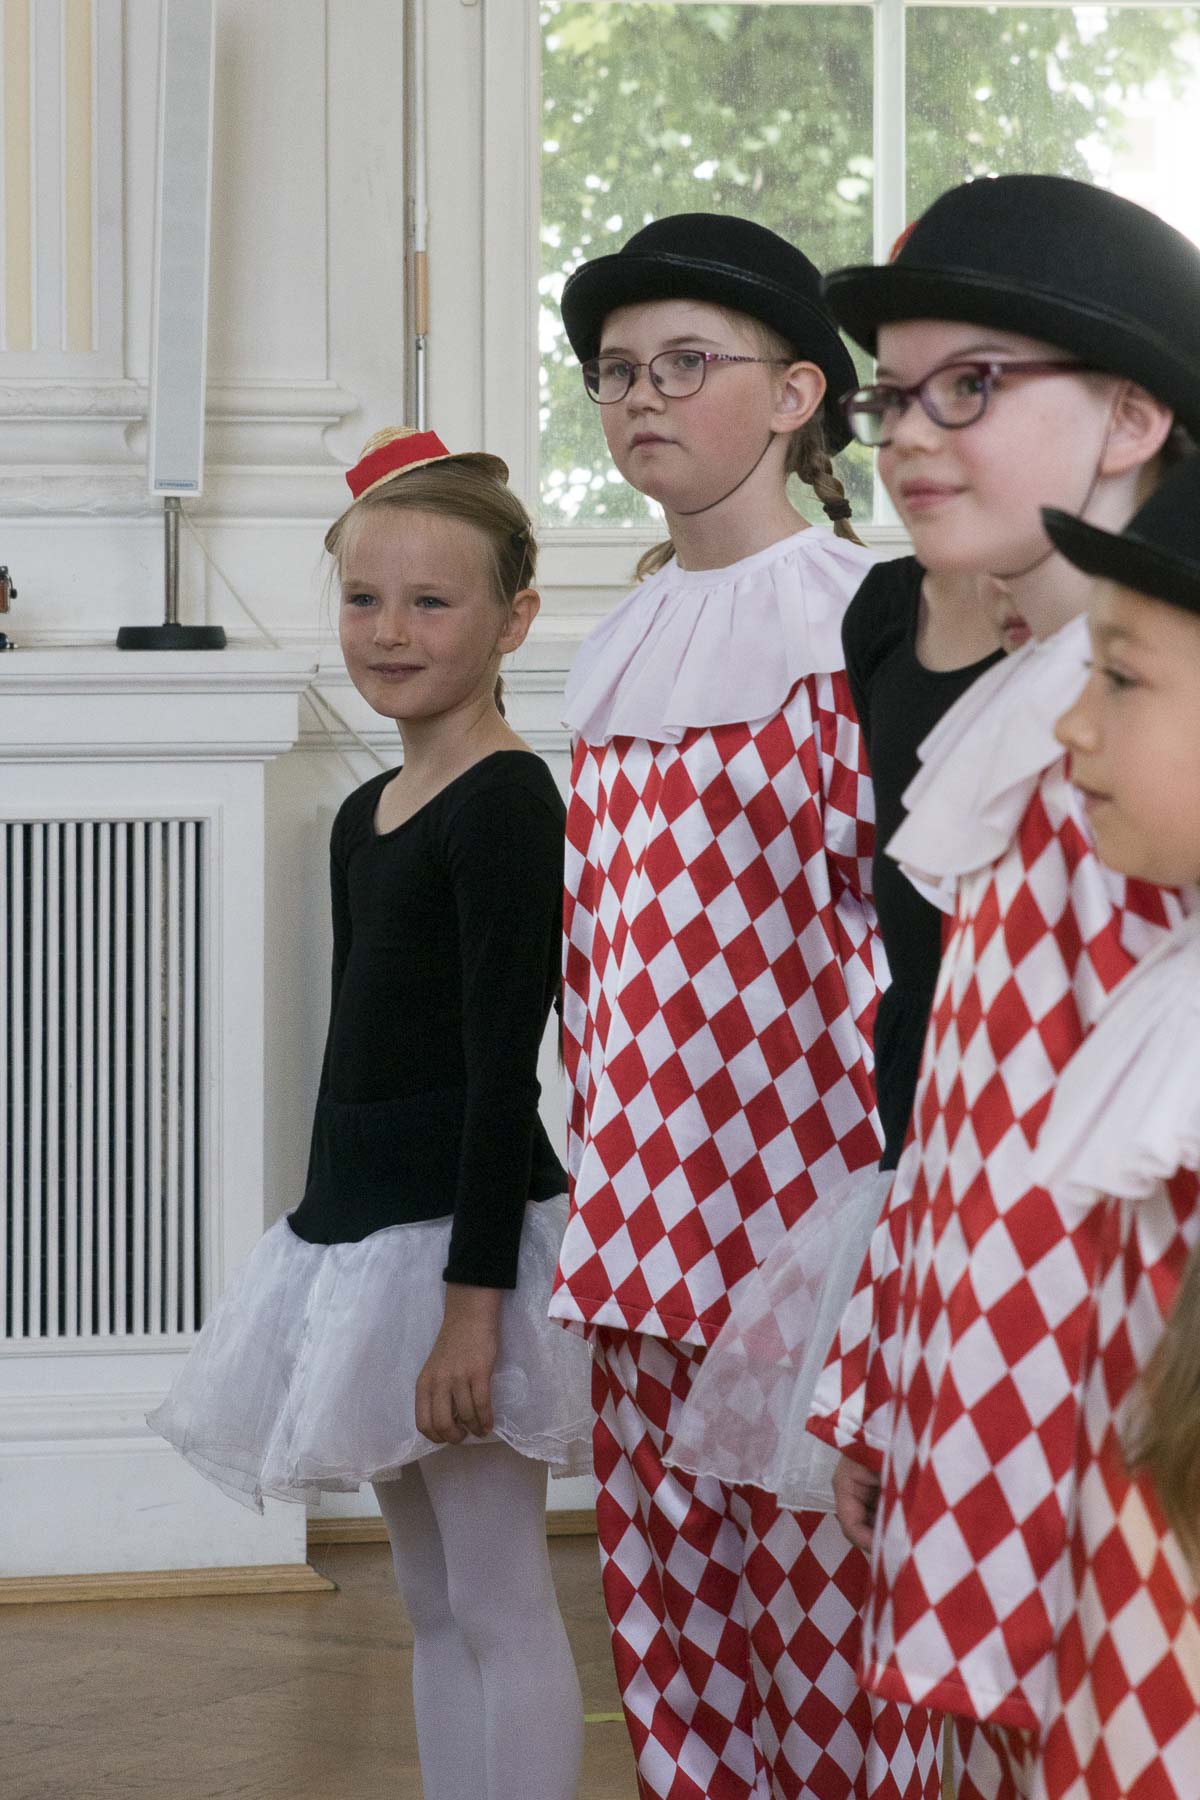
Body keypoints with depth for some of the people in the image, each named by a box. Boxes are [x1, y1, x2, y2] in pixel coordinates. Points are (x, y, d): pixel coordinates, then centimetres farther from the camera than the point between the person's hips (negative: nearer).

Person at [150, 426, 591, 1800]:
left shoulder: (506, 802, -13)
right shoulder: (365, 814, 13)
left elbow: (505, 1062, -17)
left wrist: (474, 1296, -21)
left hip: (468, 1227, -9)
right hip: (361, 1224, 9)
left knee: (497, 1600, -4)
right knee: (430, 1599, 14)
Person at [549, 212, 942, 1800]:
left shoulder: (858, 614, -7)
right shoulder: (623, 647, 15)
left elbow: (905, 900, -11)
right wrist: (611, 1195, 16)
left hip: (799, 1183, -7)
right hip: (649, 1213, 7)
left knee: (818, 1589, -4)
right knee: (671, 1599, 11)